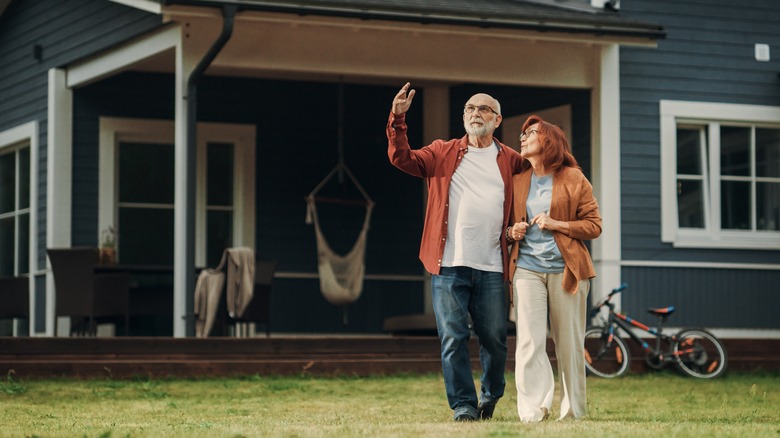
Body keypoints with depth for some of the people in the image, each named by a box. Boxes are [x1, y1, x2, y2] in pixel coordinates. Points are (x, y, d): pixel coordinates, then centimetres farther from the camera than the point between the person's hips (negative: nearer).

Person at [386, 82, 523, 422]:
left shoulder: (511, 161, 10)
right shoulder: (443, 153, 9)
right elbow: (402, 158, -2)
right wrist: (398, 120, -16)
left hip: (491, 267, 1)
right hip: (448, 265, -1)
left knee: (495, 339, 6)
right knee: (453, 339, -3)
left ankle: (490, 397, 28)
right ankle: (464, 406, 6)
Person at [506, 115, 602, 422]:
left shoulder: (573, 178, 3)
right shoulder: (518, 180, 13)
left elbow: (594, 225, 1)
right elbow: (506, 223, 24)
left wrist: (556, 224, -12)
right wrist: (512, 232, 0)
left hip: (566, 269, -2)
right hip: (527, 268, 2)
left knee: (569, 345, 3)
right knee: (529, 342, -11)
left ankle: (573, 412, 14)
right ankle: (532, 413, -12)